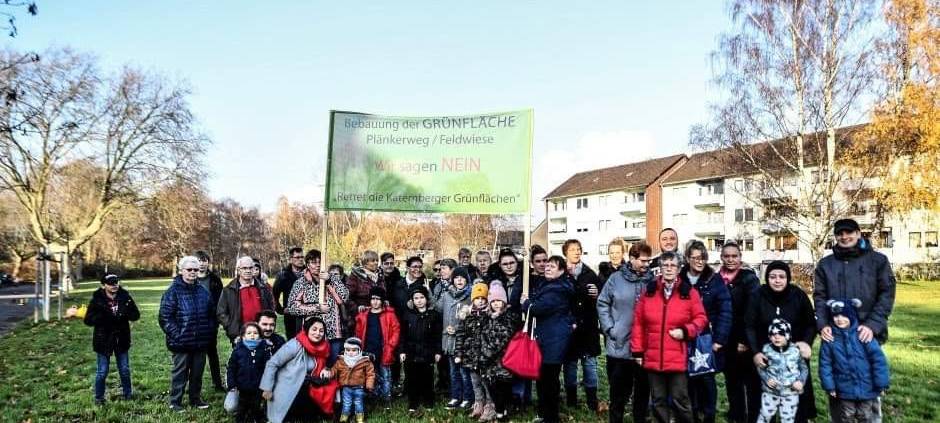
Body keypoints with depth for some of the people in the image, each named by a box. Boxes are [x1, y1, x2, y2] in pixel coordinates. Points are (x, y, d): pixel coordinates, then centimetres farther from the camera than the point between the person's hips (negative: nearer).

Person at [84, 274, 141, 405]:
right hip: (104, 340, -2)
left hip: (121, 339, 3)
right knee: (102, 372, 7)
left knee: (125, 370, 14)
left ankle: (128, 394, 31)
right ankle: (99, 398, 24)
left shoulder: (125, 297, -4)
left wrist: (126, 313, -24)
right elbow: (88, 320, -11)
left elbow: (136, 315, -2)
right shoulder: (97, 300, -10)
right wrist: (102, 316, -29)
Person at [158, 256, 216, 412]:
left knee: (198, 372, 14)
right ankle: (175, 402, 17)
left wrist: (209, 332, 9)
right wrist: (176, 334, -16)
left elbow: (211, 314, 18)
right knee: (179, 372, 4)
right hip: (181, 342, -5)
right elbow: (165, 317, -11)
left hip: (201, 342, 5)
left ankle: (195, 398, 28)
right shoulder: (173, 291, -8)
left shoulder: (203, 292, 10)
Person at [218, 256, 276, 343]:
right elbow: (221, 313, 3)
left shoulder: (264, 288, 8)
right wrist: (231, 327, -6)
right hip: (239, 337, -1)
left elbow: (271, 309, 15)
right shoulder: (228, 290, 3)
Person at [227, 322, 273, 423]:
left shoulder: (265, 349, -7)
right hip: (243, 388, 0)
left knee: (256, 408, 14)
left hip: (258, 388, 0)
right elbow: (231, 368, -3)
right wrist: (232, 385, -7)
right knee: (242, 408, 16)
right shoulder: (237, 350, -7)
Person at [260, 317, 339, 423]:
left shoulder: (321, 348, -2)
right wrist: (267, 388, -14)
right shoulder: (295, 345, -20)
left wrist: (325, 370, -6)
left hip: (302, 392, 6)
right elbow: (272, 364, -17)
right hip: (286, 394, -6)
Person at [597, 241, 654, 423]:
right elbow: (602, 304, 2)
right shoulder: (616, 279, -2)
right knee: (619, 391, 12)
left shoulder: (653, 281, 0)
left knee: (643, 389, 13)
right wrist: (610, 328, -6)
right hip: (619, 346, -1)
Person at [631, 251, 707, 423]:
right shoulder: (649, 290, 3)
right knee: (658, 401, 14)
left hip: (678, 359, -2)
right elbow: (638, 322, 5)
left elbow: (701, 318, 3)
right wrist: (637, 350, 3)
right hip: (653, 358, 3)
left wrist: (686, 331, -14)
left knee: (680, 400, 4)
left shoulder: (689, 291, -1)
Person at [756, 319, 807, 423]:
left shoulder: (795, 350, -9)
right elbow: (760, 368, 1)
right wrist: (766, 378, -14)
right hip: (770, 391, 0)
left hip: (791, 392, 0)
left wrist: (801, 381, -13)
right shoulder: (767, 349, -8)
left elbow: (804, 368, 2)